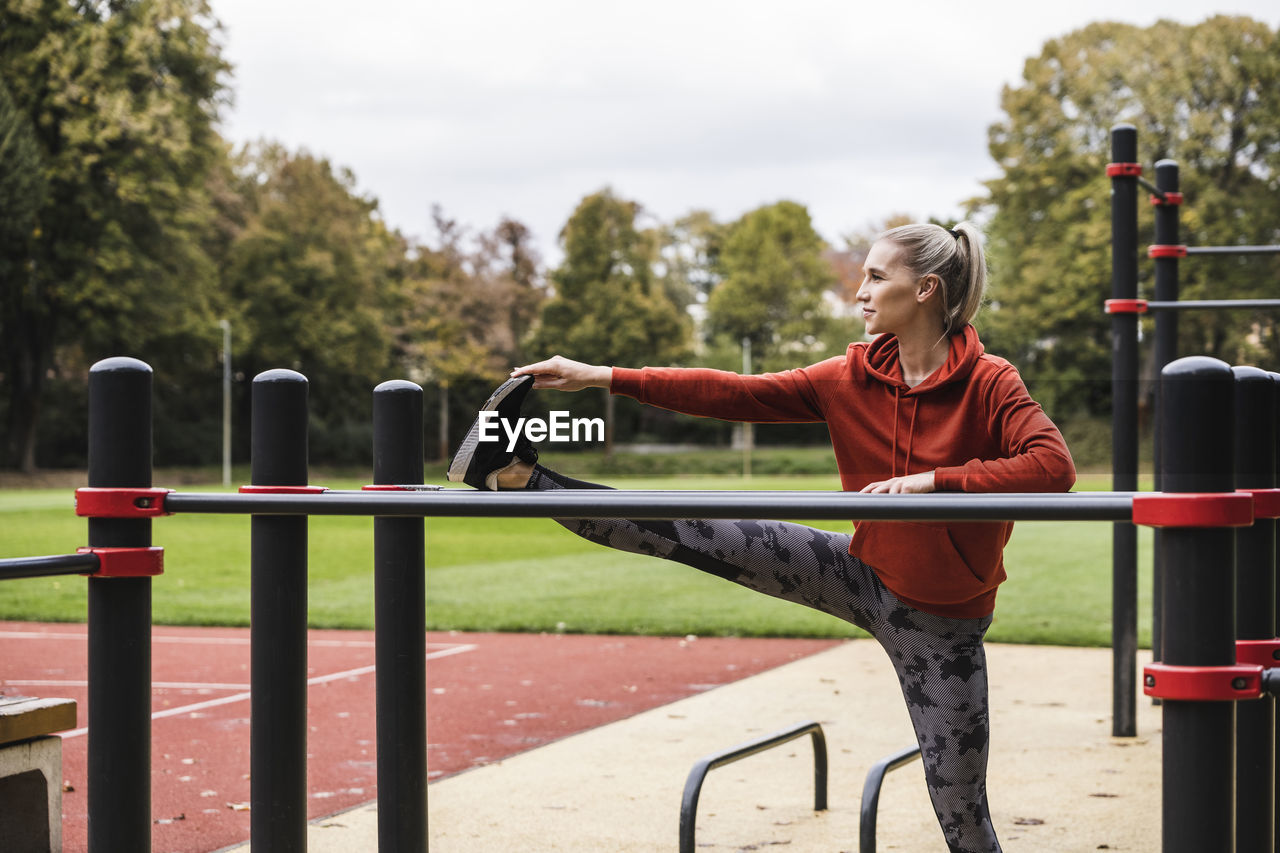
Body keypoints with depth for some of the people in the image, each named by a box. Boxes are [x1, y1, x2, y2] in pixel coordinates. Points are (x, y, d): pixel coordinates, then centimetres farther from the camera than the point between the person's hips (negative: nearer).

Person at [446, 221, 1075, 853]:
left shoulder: (988, 384, -18)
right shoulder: (853, 377, -3)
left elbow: (1053, 466, -31)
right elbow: (737, 395, -4)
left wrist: (932, 479, -35)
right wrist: (603, 378, -8)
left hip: (941, 618, -4)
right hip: (865, 572, 4)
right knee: (704, 540, -5)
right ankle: (522, 479, 0)